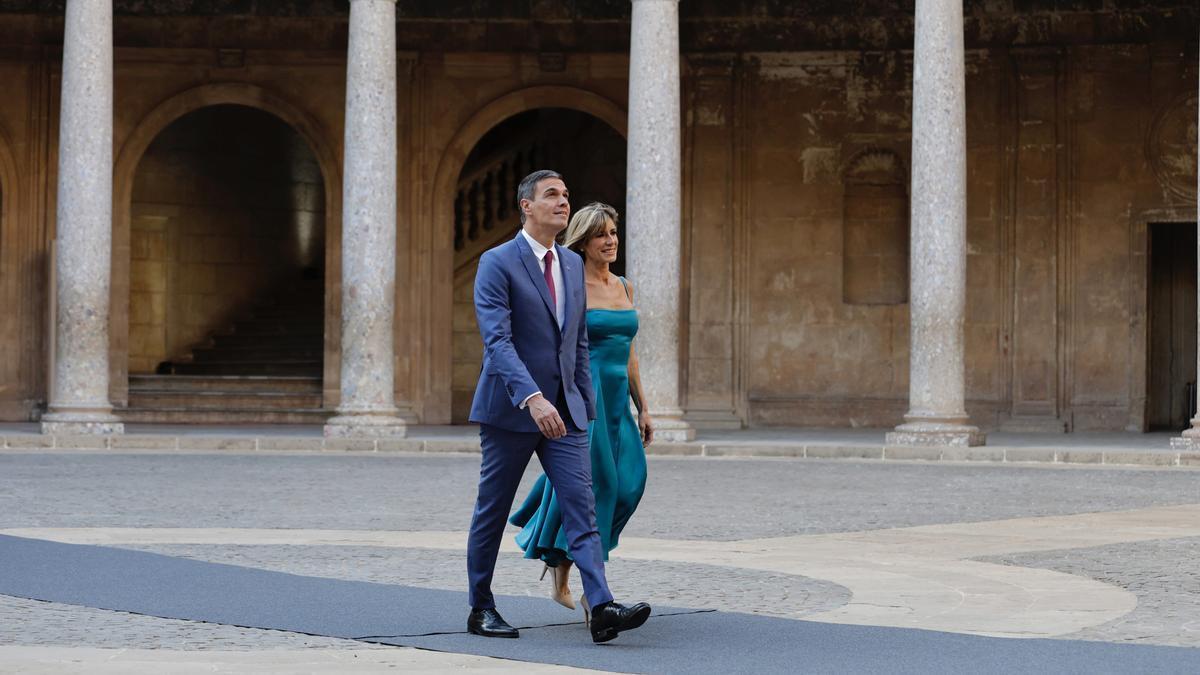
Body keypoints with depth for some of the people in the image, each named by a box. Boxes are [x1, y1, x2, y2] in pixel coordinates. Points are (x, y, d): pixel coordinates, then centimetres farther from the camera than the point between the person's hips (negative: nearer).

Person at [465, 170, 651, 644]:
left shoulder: (572, 264, 12)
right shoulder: (498, 264, -9)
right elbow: (497, 340, -20)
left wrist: (585, 405, 14)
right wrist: (532, 399, -32)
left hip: (563, 410, 5)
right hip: (510, 409, -5)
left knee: (582, 508, -8)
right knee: (492, 513, 7)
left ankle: (602, 610, -17)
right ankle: (480, 609, 19)